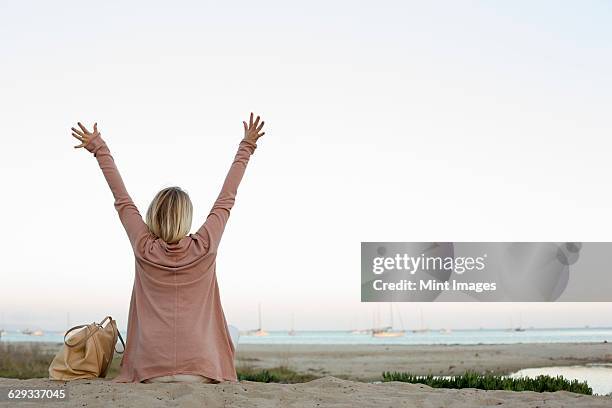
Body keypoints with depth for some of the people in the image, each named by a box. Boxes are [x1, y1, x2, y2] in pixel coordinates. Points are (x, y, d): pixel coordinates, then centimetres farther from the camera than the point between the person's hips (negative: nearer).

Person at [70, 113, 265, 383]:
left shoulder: (144, 249, -1)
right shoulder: (204, 248, -2)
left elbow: (122, 199, 11)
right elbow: (227, 198, 8)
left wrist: (100, 150, 23)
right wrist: (246, 148, 19)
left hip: (151, 373, 1)